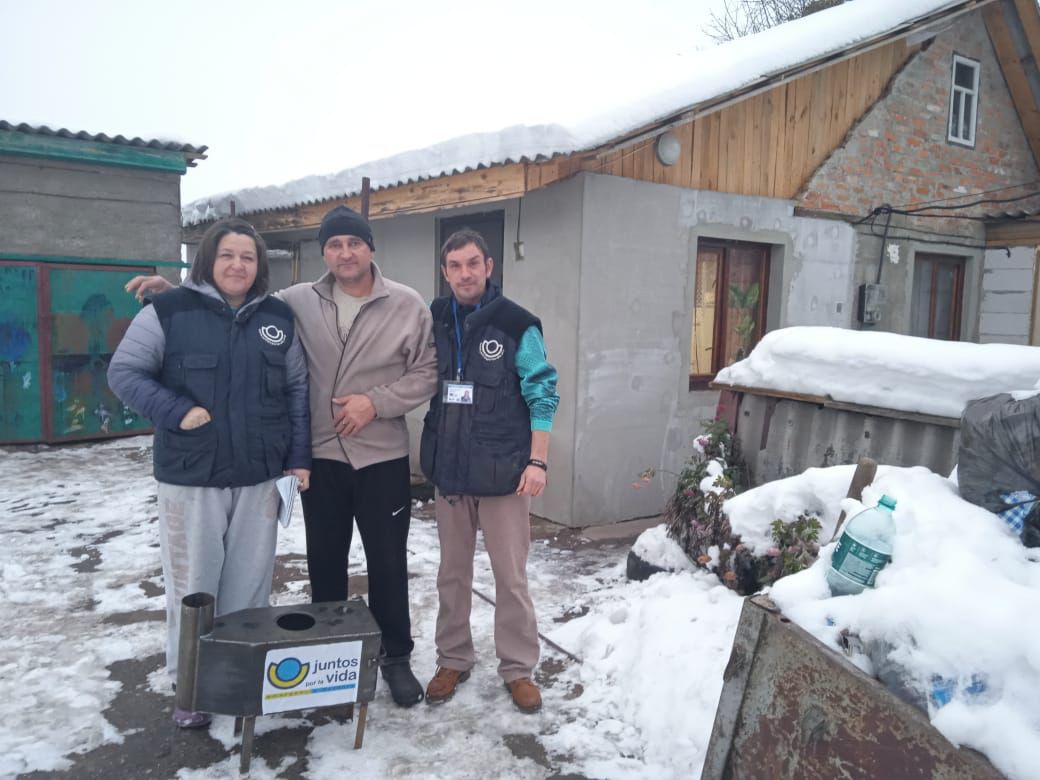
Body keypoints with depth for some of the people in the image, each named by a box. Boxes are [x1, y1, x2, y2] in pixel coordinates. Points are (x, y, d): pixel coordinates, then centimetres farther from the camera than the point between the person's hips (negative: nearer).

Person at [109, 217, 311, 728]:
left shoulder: (279, 318, 6)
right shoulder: (168, 311, -5)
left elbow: (297, 389, 10)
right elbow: (124, 372, -3)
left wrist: (299, 457, 5)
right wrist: (177, 412, -18)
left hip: (259, 477, 3)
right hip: (189, 477, -3)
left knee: (251, 583, 12)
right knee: (192, 583, 8)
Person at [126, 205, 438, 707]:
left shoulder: (407, 304, -5)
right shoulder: (299, 302, 0)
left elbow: (428, 372, -3)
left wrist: (377, 401, -15)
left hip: (383, 458, -2)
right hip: (321, 457, 2)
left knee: (387, 563, 8)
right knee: (325, 562, 14)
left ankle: (396, 656, 27)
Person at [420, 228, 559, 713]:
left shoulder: (516, 325, -6)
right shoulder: (433, 322, 5)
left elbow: (542, 395, -6)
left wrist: (537, 461, -12)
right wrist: (429, 454, 4)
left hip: (502, 472, -3)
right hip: (447, 470, 4)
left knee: (511, 575, 5)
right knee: (452, 573, 15)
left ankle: (518, 668, 22)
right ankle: (453, 660, 31)